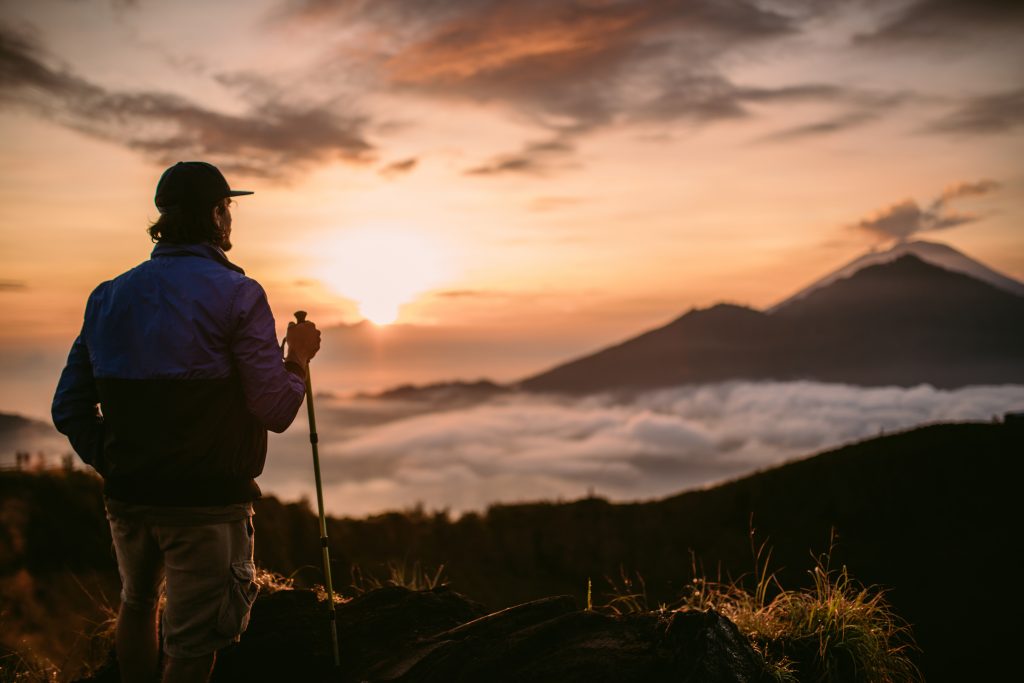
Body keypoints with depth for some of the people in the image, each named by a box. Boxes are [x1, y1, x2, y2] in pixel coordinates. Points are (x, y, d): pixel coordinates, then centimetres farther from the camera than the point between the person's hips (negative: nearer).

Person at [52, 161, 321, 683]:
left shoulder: (110, 295, 5)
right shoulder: (236, 295, -12)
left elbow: (68, 409, 6)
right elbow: (276, 411, -15)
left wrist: (113, 464, 17)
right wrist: (298, 357, 2)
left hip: (126, 496, 6)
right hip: (206, 503, -5)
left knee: (137, 603, 30)